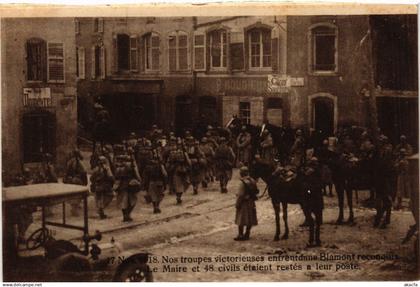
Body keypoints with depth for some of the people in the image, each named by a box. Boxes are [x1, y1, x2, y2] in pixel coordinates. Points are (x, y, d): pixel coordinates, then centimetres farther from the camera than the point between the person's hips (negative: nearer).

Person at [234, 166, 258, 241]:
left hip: (244, 203, -8)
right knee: (250, 219, 14)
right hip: (251, 203, 8)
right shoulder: (253, 181, 3)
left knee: (241, 220, 2)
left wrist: (237, 204, -15)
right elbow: (256, 191, 12)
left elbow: (240, 195, -21)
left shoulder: (243, 182, -21)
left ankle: (240, 235, 5)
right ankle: (247, 234, 23)